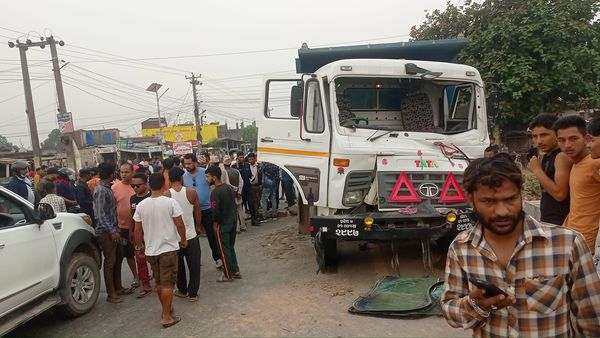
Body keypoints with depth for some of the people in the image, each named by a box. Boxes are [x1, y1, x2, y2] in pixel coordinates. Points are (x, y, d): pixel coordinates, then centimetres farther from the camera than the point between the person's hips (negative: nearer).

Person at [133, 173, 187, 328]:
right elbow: (179, 224, -11)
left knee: (159, 282, 19)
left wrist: (139, 245, 16)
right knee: (167, 284, 3)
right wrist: (183, 240, 5)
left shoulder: (141, 205, -3)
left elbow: (137, 230, 2)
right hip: (168, 248, -4)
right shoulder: (170, 202, -14)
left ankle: (166, 309, 33)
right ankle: (166, 317, 6)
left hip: (150, 250, 4)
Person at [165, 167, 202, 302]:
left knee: (178, 265, 17)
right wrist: (198, 226, 15)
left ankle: (182, 290, 29)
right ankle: (193, 293, 14)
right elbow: (198, 212, -1)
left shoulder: (166, 194, -11)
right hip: (191, 235, 0)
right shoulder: (191, 192, -10)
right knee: (194, 265, 10)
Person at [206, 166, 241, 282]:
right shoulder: (229, 187, 4)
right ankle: (236, 271, 27)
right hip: (233, 221, 8)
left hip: (223, 225, -8)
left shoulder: (215, 192, -20)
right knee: (231, 247, 19)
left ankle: (228, 275, 16)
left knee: (224, 250, 5)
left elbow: (216, 211, -21)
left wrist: (215, 224, -5)